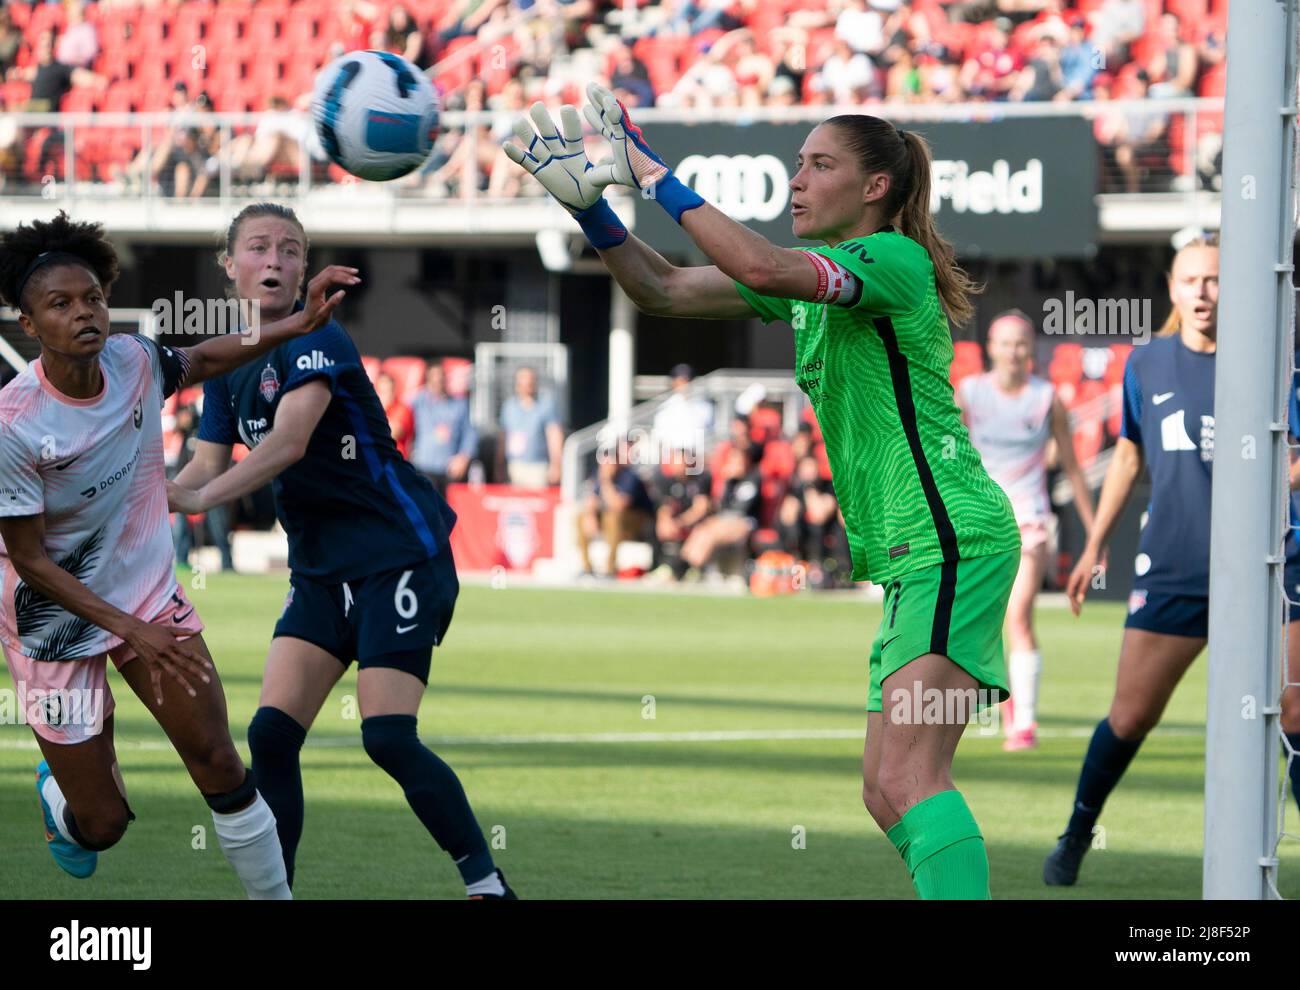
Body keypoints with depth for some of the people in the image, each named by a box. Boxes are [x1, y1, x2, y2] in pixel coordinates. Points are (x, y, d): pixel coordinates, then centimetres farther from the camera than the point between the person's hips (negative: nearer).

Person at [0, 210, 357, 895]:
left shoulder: (133, 362, -12)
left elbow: (200, 360, 13)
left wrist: (296, 325, 1)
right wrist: (132, 632, -23)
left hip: (150, 596, 4)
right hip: (58, 623, -4)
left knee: (218, 763, -5)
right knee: (104, 825, 4)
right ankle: (56, 788, 41)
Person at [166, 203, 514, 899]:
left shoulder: (315, 340, -15)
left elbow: (290, 440, -29)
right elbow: (208, 463, 9)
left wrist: (202, 497, -39)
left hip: (399, 554, -7)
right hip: (321, 570, 7)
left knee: (388, 738, -15)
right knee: (271, 733, -5)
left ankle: (488, 885, -2)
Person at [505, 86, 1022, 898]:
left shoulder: (895, 260, -11)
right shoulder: (813, 273, 17)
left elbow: (760, 266, -28)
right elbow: (666, 290, 17)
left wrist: (656, 176, -21)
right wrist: (590, 207, 3)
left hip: (954, 542, -10)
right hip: (913, 555, 10)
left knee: (907, 781, -23)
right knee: (889, 794, 10)